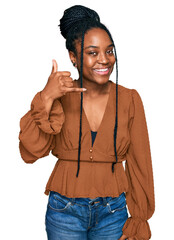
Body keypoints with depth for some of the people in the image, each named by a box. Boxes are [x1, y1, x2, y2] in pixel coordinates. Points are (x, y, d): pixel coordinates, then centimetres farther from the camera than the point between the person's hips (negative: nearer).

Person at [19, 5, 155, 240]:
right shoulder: (59, 96, -6)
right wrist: (46, 100, -25)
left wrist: (139, 220, 2)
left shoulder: (129, 99, -4)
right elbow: (30, 153, -15)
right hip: (65, 210, 0)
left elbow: (139, 163, 0)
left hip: (113, 212, 1)